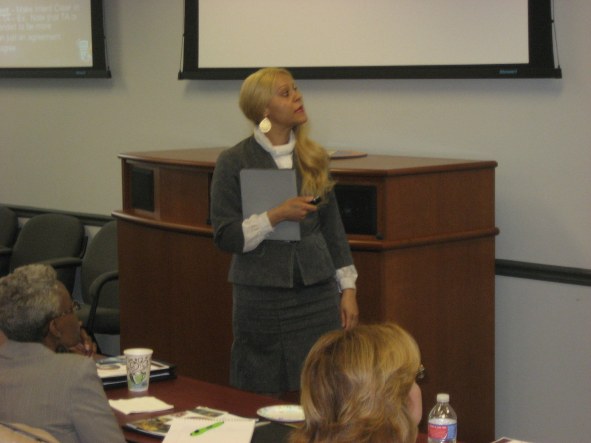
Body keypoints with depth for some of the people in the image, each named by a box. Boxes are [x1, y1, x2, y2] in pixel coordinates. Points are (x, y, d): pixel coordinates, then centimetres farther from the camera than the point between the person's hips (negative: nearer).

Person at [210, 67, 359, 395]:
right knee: (261, 401, 3)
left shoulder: (313, 158, 9)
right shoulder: (233, 162, -4)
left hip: (317, 294, 3)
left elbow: (332, 227, 13)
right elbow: (225, 237, -7)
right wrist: (276, 216, -19)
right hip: (261, 298, -3)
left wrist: (347, 288, 10)